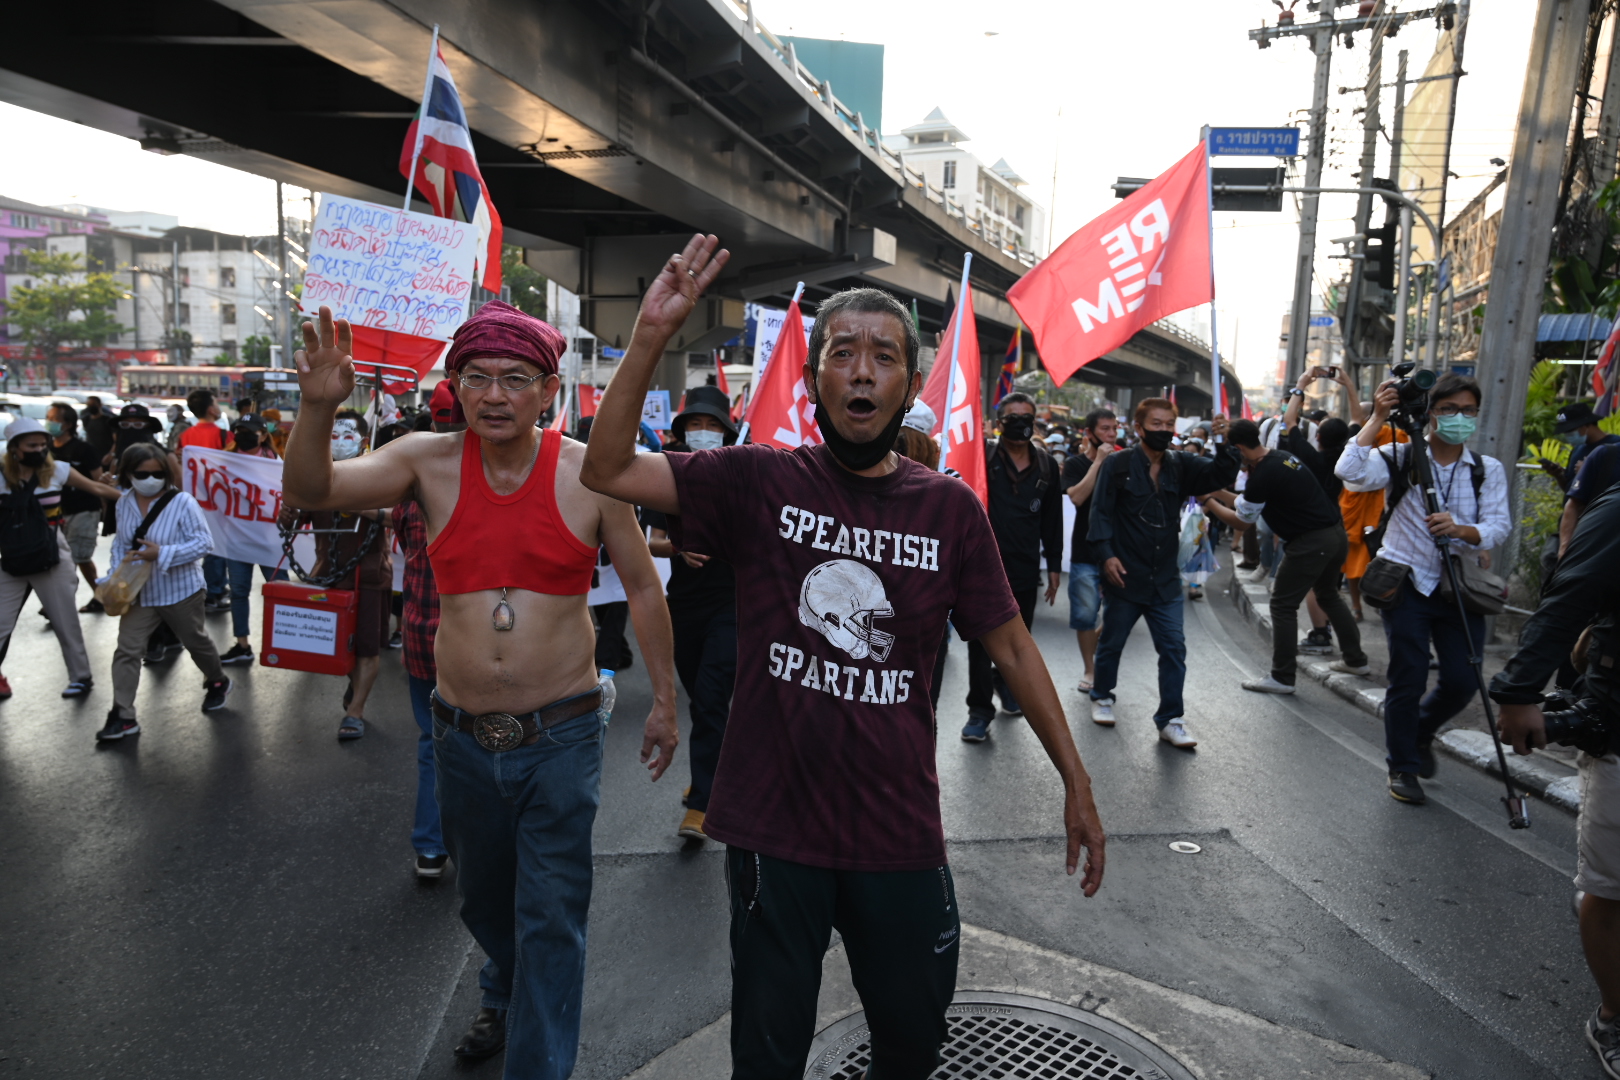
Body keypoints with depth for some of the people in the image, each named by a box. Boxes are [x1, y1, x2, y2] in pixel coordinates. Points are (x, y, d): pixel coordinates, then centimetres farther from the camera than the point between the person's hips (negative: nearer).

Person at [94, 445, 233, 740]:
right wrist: (117, 573, -7)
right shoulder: (125, 504, -1)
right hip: (139, 592, 4)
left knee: (196, 641, 15)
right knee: (127, 650, -2)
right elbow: (120, 544, 9)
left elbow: (204, 543, -20)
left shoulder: (182, 502, -18)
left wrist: (161, 554, -28)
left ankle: (217, 682, 42)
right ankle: (123, 716, 4)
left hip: (180, 590, -4)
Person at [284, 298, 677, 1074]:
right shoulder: (429, 462, -4)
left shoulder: (587, 473, -10)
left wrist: (664, 702, 2)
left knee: (550, 916, 5)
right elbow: (310, 492, -11)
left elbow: (643, 588, -2)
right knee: (483, 898, 26)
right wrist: (318, 406, -30)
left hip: (561, 737, -3)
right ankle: (505, 996, 56)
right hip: (463, 738, 4)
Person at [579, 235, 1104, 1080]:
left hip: (900, 835, 1)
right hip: (774, 828, -1)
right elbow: (608, 470, -13)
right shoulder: (761, 483, -7)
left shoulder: (950, 508, -5)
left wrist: (1075, 782, 4)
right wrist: (651, 337, -24)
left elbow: (1011, 646, 3)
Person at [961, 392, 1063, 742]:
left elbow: (1052, 520, 12)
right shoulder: (983, 457, -5)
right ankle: (980, 711, 11)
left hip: (1025, 570, 4)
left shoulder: (1046, 465, 7)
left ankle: (1006, 681, 44)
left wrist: (1054, 565, 12)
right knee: (981, 643, 0)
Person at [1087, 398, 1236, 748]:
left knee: (1174, 648, 0)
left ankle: (1170, 719, 9)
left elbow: (1220, 476, -4)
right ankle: (1102, 696, 35)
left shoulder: (1180, 466, 6)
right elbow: (1101, 512, -9)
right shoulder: (1117, 465, -7)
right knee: (1111, 642, 12)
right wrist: (1107, 554, -18)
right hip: (1124, 575, -3)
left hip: (1165, 579, 4)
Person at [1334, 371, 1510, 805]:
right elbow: (1350, 471, -20)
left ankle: (1421, 732, 33)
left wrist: (1461, 531, -26)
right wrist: (1378, 418, -16)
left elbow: (1498, 526, -4)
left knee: (1462, 681, 1)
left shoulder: (1489, 470, 8)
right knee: (1408, 680, -3)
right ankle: (1403, 768, 16)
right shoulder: (1401, 458, -1)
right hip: (1407, 583, -3)